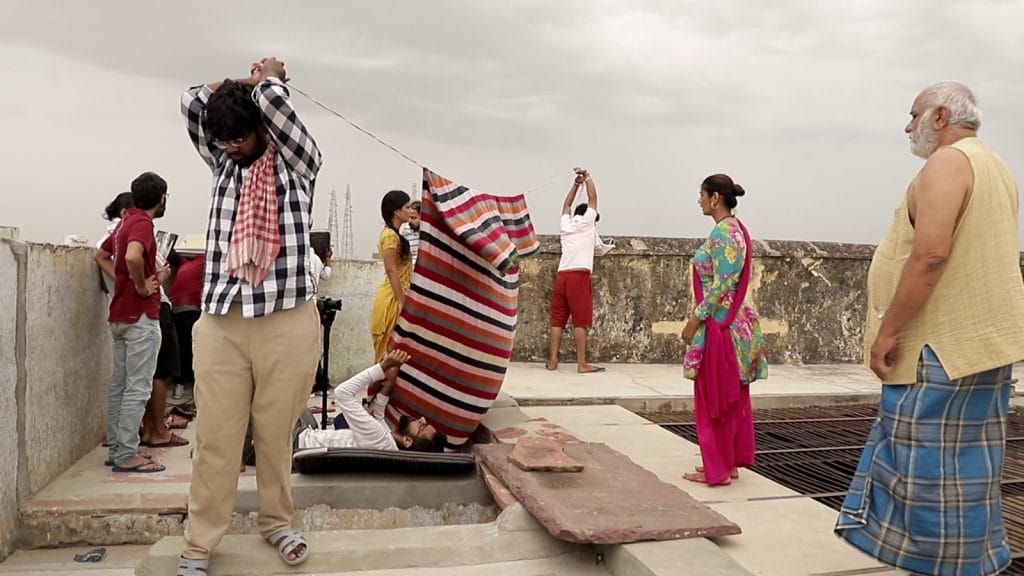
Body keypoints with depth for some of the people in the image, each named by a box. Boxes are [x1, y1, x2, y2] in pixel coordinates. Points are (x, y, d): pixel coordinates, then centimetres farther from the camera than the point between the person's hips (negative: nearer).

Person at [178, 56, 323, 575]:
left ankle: (276, 522, 27)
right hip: (220, 320, 3)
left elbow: (273, 100, -6)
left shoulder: (298, 163, 7)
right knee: (214, 438, 3)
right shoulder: (224, 165, 18)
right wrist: (243, 82, 15)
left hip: (288, 320, -2)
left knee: (276, 433, 8)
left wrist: (265, 78, 15)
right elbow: (192, 103, 8)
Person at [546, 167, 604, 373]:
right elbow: (593, 198, 11)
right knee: (580, 322, -6)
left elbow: (567, 204, 33)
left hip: (562, 276, 6)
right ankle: (582, 364, -6)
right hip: (579, 277, -5)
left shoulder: (566, 224, 18)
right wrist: (587, 177, 23)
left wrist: (576, 183, 35)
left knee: (558, 320, 6)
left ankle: (552, 361, 6)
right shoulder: (587, 222, 5)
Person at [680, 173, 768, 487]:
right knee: (731, 397, 14)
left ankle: (717, 468, 9)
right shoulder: (736, 228, 14)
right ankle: (731, 461, 24)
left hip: (718, 324, -10)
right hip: (733, 321, 10)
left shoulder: (723, 231, -16)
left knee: (714, 397, -1)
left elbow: (721, 284, -21)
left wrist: (695, 319, -16)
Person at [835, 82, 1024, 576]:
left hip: (945, 347, -10)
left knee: (936, 465, -2)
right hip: (984, 340, 10)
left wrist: (887, 329, -20)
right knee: (965, 462, 16)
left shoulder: (947, 163, -14)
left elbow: (930, 254, -25)